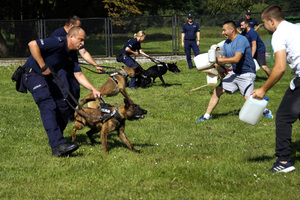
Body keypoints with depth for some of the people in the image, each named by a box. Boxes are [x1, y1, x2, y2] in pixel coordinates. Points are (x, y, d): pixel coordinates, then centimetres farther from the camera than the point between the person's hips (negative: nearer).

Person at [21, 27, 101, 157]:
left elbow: (79, 75, 8)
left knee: (61, 107, 8)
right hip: (32, 74, -10)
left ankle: (56, 140, 25)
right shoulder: (58, 43, -22)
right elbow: (32, 44, -30)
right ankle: (58, 146, -33)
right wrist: (43, 66, -27)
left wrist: (93, 90, -5)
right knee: (48, 107, -23)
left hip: (48, 77, 10)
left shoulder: (72, 54, 6)